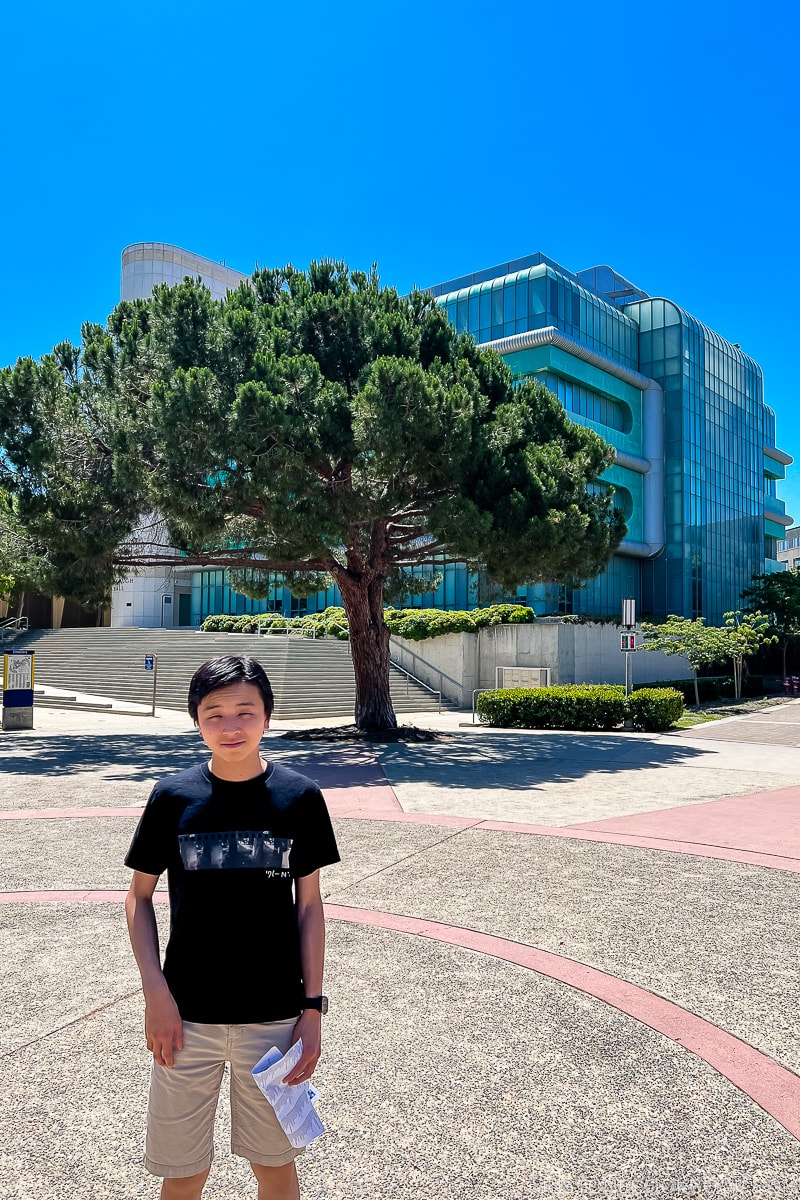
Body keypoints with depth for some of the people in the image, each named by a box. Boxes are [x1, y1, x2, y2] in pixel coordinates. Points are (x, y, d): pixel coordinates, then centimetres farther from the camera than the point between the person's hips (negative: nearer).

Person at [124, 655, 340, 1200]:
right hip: (186, 1015, 0)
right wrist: (155, 992, -6)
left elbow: (309, 905, -1)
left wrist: (313, 1007, -2)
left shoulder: (299, 796, -7)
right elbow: (140, 895, 3)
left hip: (275, 1016, 0)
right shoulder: (173, 796, -7)